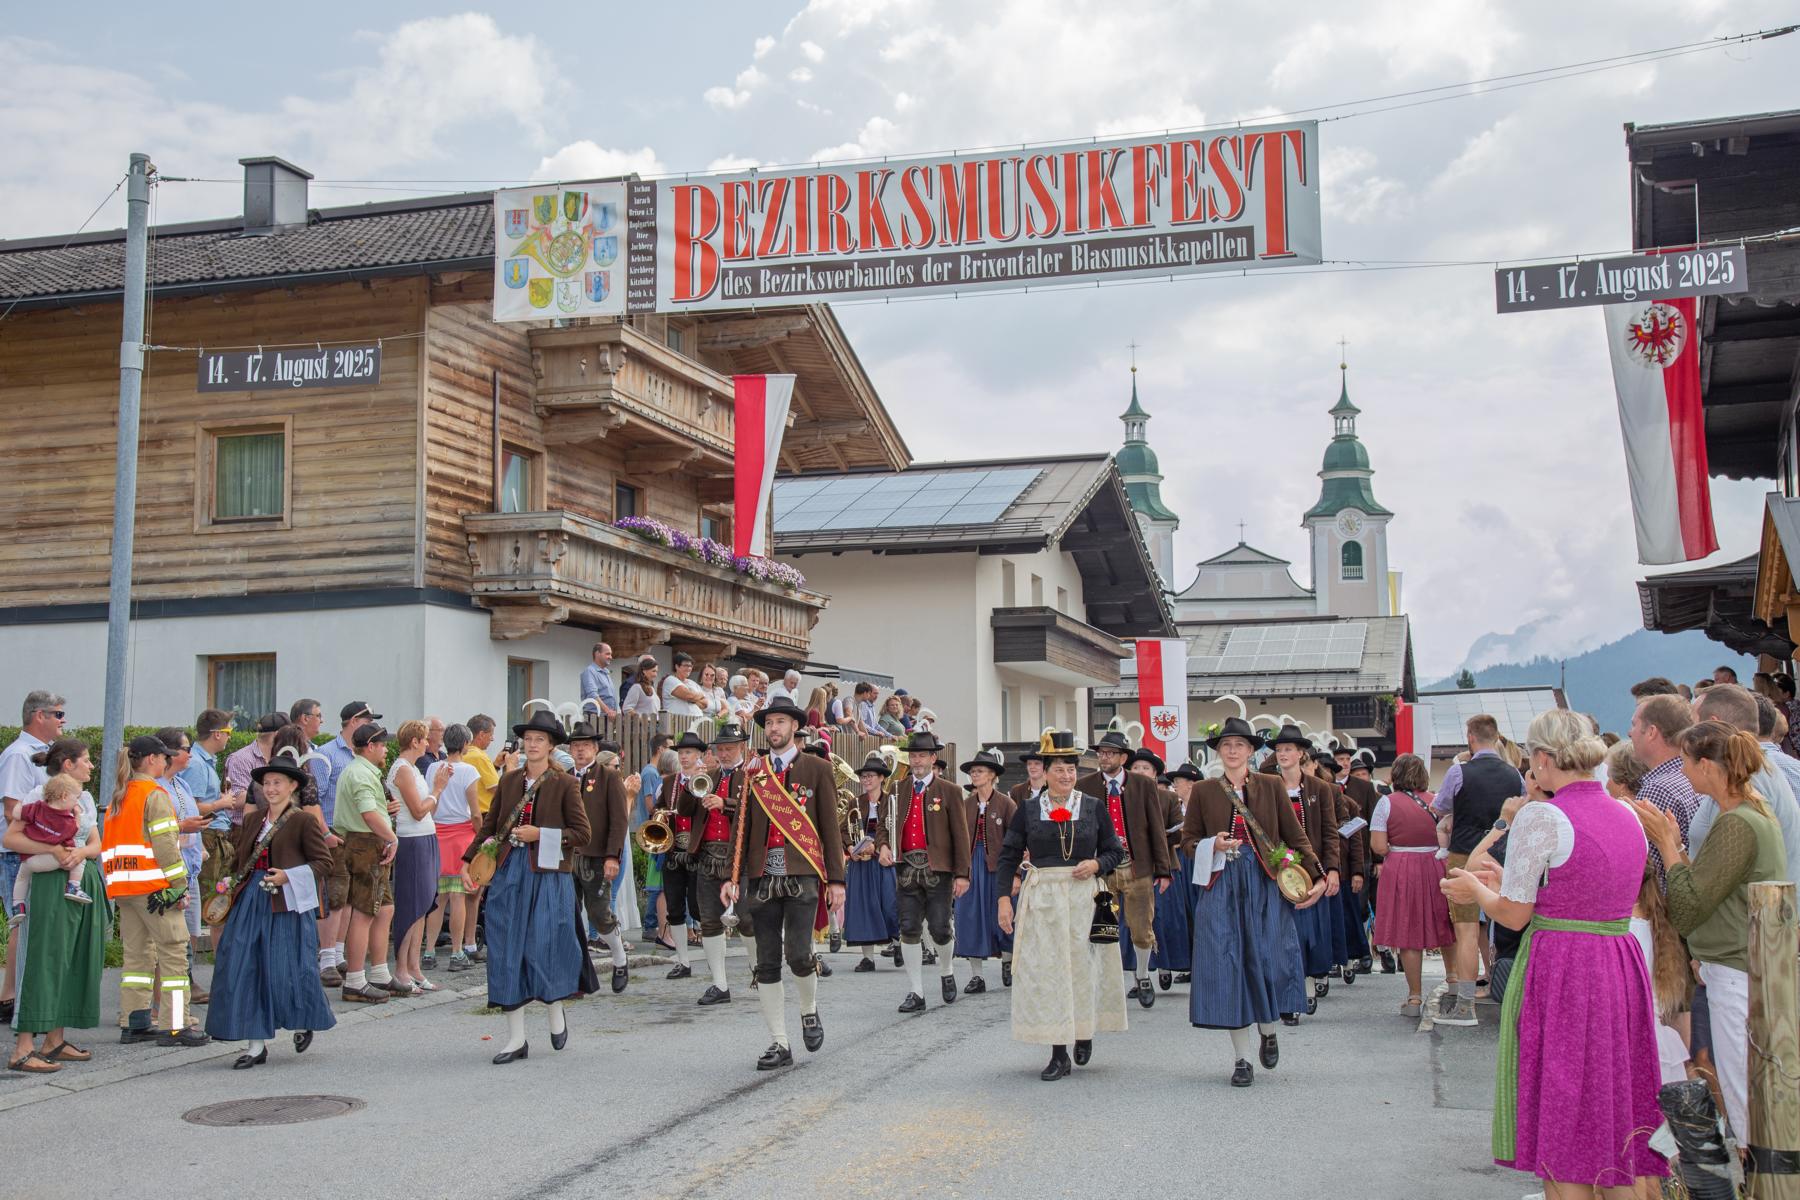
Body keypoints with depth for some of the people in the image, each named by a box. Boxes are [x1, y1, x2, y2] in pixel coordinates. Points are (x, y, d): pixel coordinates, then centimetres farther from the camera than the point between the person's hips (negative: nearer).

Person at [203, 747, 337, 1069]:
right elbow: (238, 857, 21)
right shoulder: (254, 820, 13)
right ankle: (256, 1044, 7)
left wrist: (288, 876, -16)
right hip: (250, 901, 6)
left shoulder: (303, 821, -5)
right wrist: (228, 880, 3)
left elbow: (324, 863, -7)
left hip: (286, 904, -6)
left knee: (286, 969, -2)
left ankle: (305, 1022, 28)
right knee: (243, 969, 0)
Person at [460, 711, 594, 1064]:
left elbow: (582, 834, -5)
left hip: (548, 874, -4)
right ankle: (516, 1039, 9)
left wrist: (540, 834, -13)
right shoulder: (508, 780, 10)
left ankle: (556, 1012, 26)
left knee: (544, 949, -4)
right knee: (507, 952, 2)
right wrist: (468, 861, 7)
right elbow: (489, 825, 15)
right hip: (508, 872, 4)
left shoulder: (564, 784, -1)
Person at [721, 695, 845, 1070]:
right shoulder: (753, 774, 13)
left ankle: (809, 1011, 15)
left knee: (798, 952, -16)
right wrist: (731, 876, 1)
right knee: (767, 963, 2)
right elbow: (742, 826, 11)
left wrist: (836, 880, -2)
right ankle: (779, 1045, 11)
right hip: (762, 876, 3)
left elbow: (830, 826, 3)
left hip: (801, 874, -3)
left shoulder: (816, 769, 5)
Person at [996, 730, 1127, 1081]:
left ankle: (1085, 1031, 31)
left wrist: (1096, 864, -11)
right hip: (1042, 898, 0)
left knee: (1083, 966, 4)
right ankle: (1059, 1055, 4)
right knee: (1047, 970, -1)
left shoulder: (1094, 806, 4)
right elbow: (1009, 855, 6)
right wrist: (1004, 898, -2)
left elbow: (1115, 851, 10)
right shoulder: (1028, 809, 4)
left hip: (1084, 897, 0)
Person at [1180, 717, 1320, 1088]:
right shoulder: (1203, 791, 7)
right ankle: (1243, 1059, 6)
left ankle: (1268, 1031, 26)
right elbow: (1188, 840, 9)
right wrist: (1214, 845, -11)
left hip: (1265, 883, 0)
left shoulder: (1271, 786, 7)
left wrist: (1317, 877, -2)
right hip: (1222, 886, 0)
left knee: (1269, 960, -4)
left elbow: (1295, 835, 6)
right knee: (1228, 966, -3)